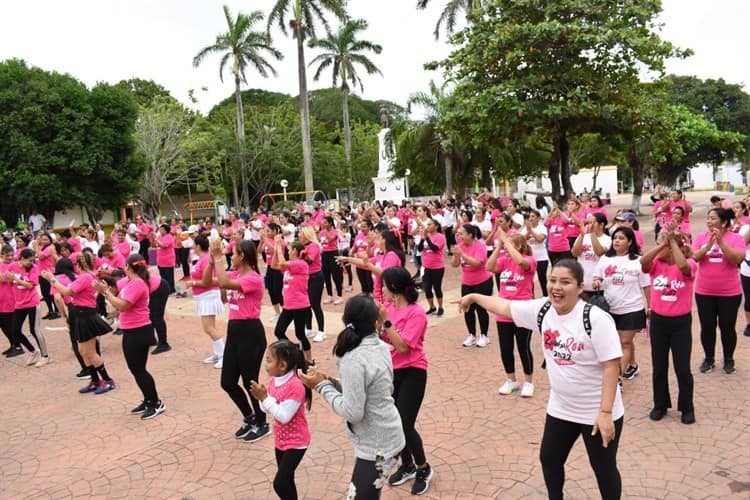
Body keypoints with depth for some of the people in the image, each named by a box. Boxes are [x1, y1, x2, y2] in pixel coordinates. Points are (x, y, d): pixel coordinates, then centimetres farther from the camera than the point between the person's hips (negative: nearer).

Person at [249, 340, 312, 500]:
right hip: (280, 440, 8)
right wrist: (261, 397, -14)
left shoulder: (295, 386, -27)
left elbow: (284, 416, -29)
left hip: (295, 442, -8)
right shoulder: (273, 381, -1)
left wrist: (264, 398, -27)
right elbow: (268, 409, 6)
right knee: (286, 481, 20)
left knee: (280, 483, -10)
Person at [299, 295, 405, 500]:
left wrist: (322, 386, -14)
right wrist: (333, 382, 0)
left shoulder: (354, 361, -25)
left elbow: (353, 412, -23)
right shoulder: (380, 347, -2)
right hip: (387, 436, 9)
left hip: (376, 444, -9)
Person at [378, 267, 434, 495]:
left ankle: (423, 468, 20)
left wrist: (385, 319, -26)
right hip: (391, 371, 6)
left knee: (405, 425, -5)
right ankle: (407, 465, 34)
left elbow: (402, 346, -24)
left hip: (411, 373, -6)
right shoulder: (388, 307, 0)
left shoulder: (416, 313, -19)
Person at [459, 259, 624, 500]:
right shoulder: (543, 310, -7)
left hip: (598, 413, -6)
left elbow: (611, 366, -23)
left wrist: (605, 412, -24)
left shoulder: (595, 318, -24)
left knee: (604, 469, 12)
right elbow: (505, 306, 7)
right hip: (560, 408, 6)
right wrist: (474, 296, 16)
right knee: (549, 458, 20)